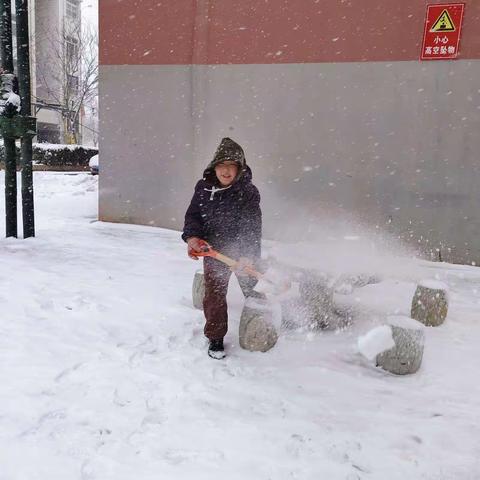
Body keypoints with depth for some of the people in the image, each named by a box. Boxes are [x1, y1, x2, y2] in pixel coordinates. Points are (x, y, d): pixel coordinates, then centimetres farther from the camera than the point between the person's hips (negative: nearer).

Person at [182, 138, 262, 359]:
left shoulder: (248, 191, -20)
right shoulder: (203, 187, -8)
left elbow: (252, 227, -24)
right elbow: (193, 215, 0)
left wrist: (248, 255, -35)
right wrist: (192, 236, -19)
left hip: (243, 249, -1)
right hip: (214, 248, 2)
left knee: (250, 285, 18)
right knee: (214, 293, 0)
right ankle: (215, 338, 17)